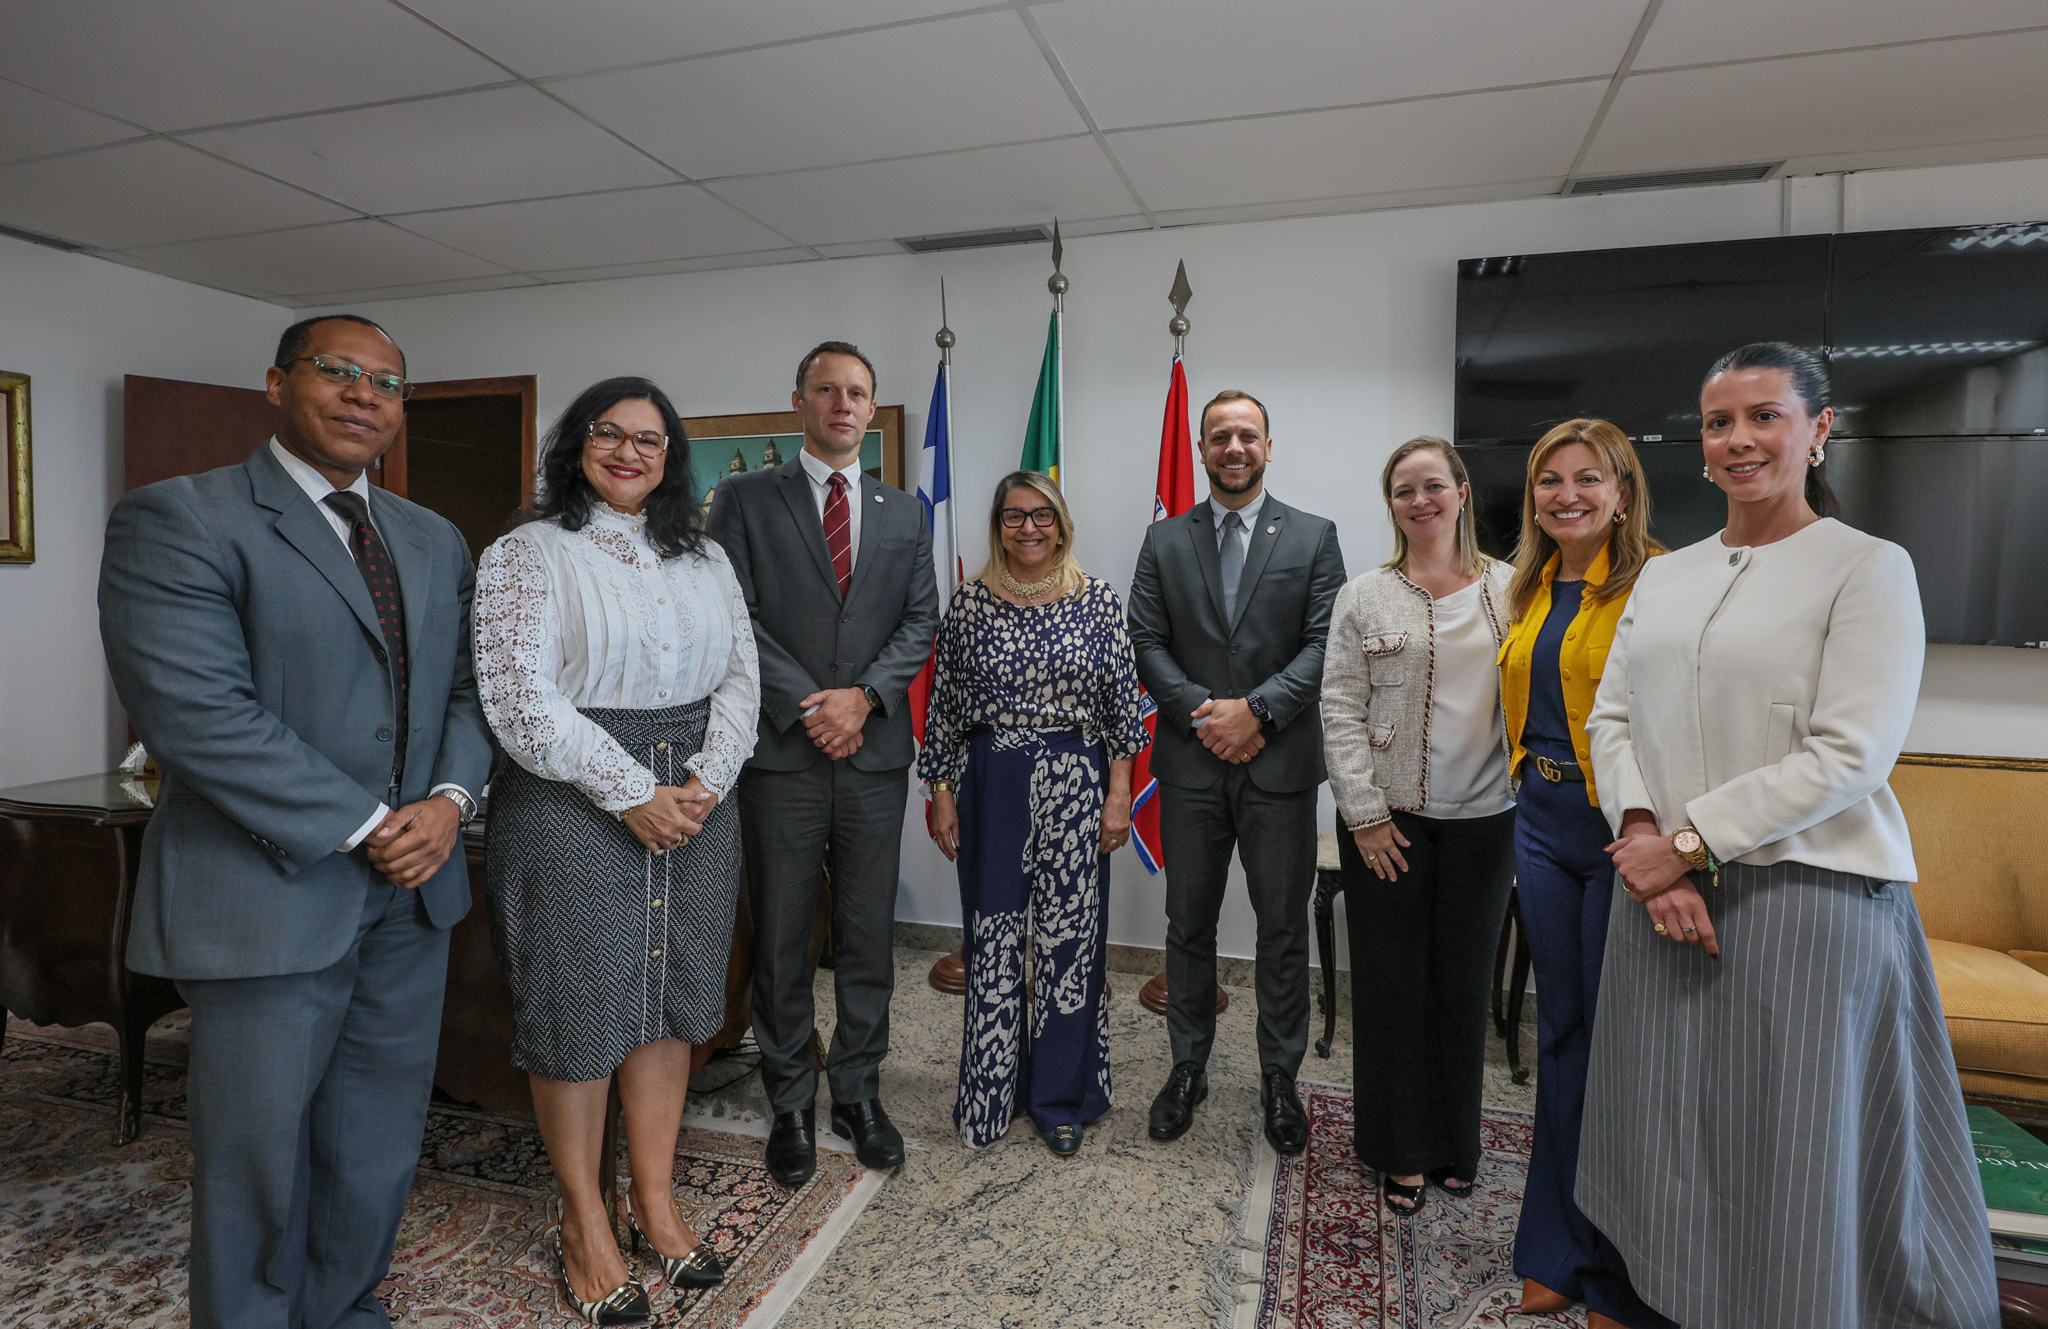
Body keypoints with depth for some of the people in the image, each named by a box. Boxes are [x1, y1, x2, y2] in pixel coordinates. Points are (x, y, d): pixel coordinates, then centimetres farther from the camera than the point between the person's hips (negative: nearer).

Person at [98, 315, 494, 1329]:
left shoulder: (434, 541, 12)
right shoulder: (175, 520, -8)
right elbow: (195, 711, -18)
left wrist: (451, 799, -7)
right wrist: (366, 827, -17)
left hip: (413, 892, 6)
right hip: (271, 895, -5)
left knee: (379, 1149, 17)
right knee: (258, 1156, 11)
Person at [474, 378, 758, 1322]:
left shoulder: (706, 561, 12)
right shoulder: (528, 554, -3)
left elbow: (740, 678, 8)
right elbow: (521, 699, -12)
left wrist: (707, 779, -7)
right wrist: (633, 793, -15)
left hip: (695, 802, 5)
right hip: (573, 809, -4)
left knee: (670, 998, 12)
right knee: (577, 1004, 5)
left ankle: (655, 1201, 28)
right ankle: (584, 1222, 24)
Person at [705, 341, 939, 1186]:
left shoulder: (904, 513, 13)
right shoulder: (746, 500, 5)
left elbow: (921, 622, 6)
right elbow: (737, 617, -4)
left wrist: (863, 695, -10)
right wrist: (808, 706, -12)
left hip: (876, 752, 3)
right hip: (781, 753, -2)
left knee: (869, 938, 10)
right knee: (780, 941, 8)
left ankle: (858, 1093, 27)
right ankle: (791, 1106, 25)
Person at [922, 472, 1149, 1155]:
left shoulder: (1098, 600, 1)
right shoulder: (969, 601, 2)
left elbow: (1122, 702, 1)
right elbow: (944, 703, 4)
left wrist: (1119, 794, -3)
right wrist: (942, 792, 1)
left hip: (1076, 785, 0)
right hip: (991, 784, 1)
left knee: (1070, 939, 7)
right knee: (993, 941, 10)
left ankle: (1061, 1099, 26)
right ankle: (990, 1094, 29)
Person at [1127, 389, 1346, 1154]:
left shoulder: (1313, 538, 4)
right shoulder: (1164, 541, 7)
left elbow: (1325, 644, -4)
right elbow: (1146, 643, 1)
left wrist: (1258, 709, -15)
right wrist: (1203, 712, -12)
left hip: (1280, 763, -1)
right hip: (1190, 764, 1)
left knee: (1283, 928, 9)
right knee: (1189, 924, 12)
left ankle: (1279, 1077, 27)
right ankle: (1188, 1068, 28)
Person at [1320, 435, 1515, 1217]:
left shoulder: (1507, 590, 5)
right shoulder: (1364, 599, 1)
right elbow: (1341, 712, -3)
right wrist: (1365, 814, -8)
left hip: (1481, 819, 1)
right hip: (1387, 820, -1)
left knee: (1463, 983, 12)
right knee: (1392, 984, 7)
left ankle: (1455, 1144, 32)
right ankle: (1399, 1150, 25)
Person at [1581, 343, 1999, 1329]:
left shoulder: (1869, 568, -4)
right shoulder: (1663, 575, 11)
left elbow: (1847, 756, -13)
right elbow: (1612, 718, 6)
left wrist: (1690, 841, -15)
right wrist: (1643, 837, -9)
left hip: (1809, 897, -5)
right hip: (1661, 892, 5)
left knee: (1794, 1155, 7)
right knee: (1670, 1137, 15)